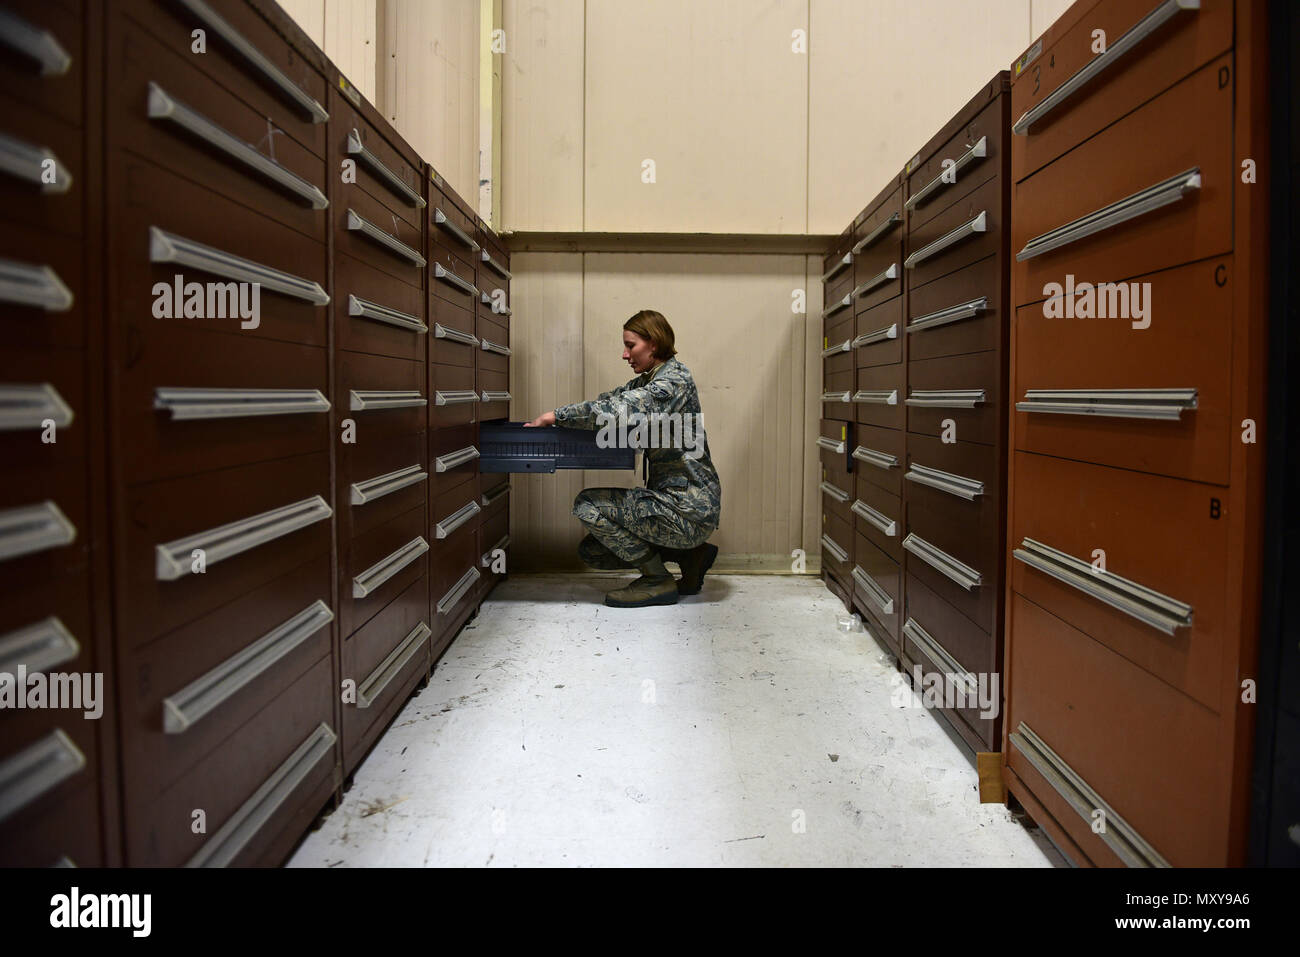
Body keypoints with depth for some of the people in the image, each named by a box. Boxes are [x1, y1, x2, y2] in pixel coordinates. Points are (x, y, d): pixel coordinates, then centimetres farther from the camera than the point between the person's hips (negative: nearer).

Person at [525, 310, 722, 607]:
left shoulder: (674, 379, -17)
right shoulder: (649, 381, 14)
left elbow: (618, 410, -28)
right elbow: (611, 399, 15)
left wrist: (557, 415, -20)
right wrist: (559, 418, 0)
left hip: (689, 510, -10)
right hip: (670, 498, 10)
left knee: (588, 505, -14)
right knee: (591, 551, 9)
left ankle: (659, 581, -3)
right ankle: (692, 554, 14)